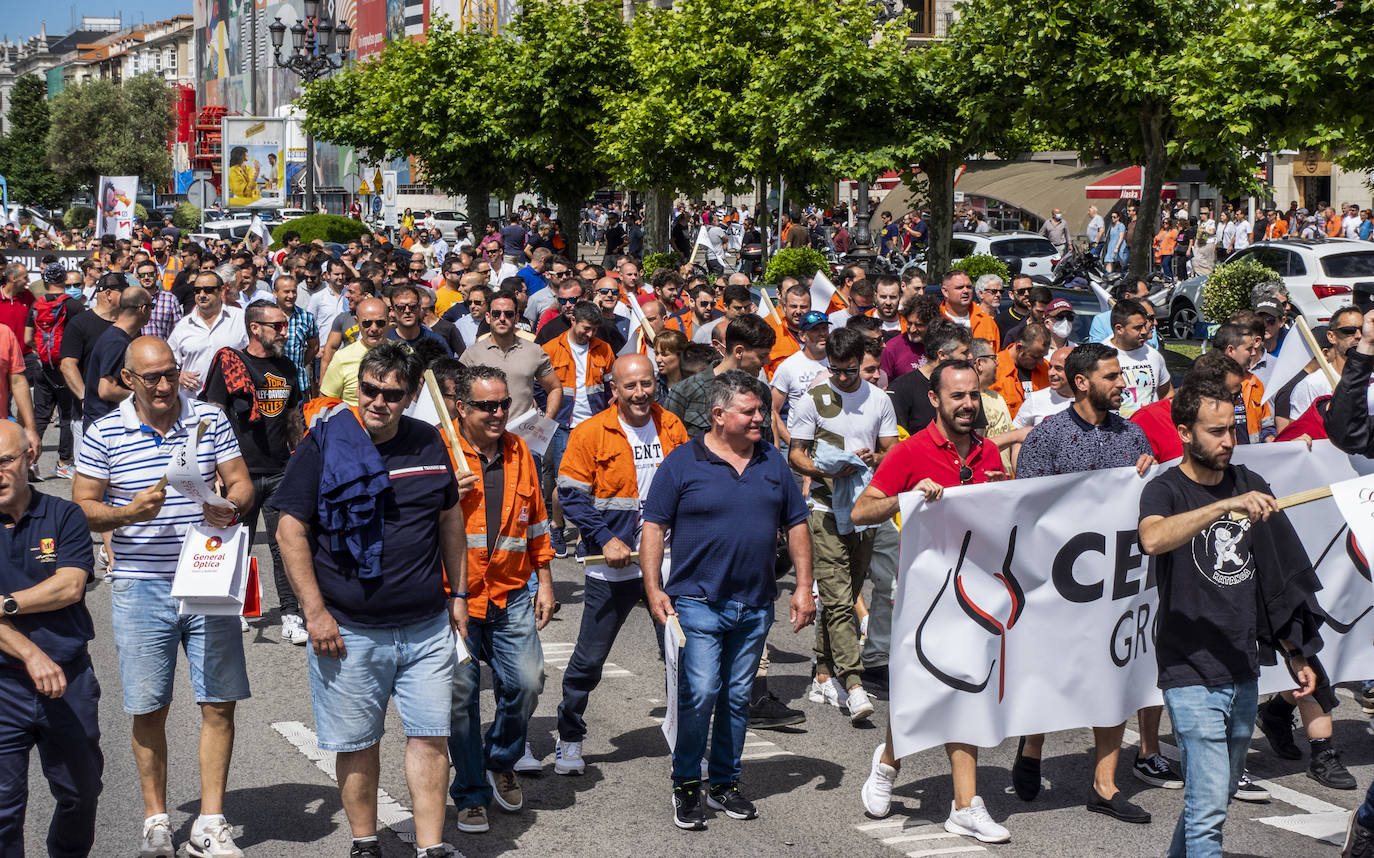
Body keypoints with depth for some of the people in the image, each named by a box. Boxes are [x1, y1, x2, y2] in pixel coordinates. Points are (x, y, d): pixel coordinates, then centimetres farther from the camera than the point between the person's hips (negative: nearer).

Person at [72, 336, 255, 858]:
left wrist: (230, 508, -17)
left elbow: (241, 482, 6)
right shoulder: (103, 434, -1)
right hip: (140, 589, -1)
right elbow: (81, 507, 0)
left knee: (219, 705, 1)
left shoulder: (210, 420, 3)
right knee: (148, 711, 5)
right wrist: (128, 513, -18)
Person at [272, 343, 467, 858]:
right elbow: (290, 532, -8)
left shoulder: (429, 444, 5)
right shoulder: (324, 445, -7)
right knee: (357, 744, 7)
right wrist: (314, 611, -12)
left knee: (430, 737, 2)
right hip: (349, 631, -3)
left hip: (427, 626, 3)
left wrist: (458, 593, 15)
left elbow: (450, 519, 17)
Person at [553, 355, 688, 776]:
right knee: (589, 658, 6)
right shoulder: (590, 433, -7)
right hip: (612, 567, -3)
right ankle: (570, 739, 24)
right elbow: (571, 495, -7)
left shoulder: (672, 429, 4)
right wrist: (605, 539, -15)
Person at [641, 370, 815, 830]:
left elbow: (796, 525, 14)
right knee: (700, 693, -13)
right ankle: (686, 784, 4)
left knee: (737, 698, 11)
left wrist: (803, 587, 7)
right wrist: (654, 589, -12)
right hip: (698, 602, -4)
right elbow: (654, 527, -4)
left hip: (755, 605, 4)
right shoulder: (682, 463, -3)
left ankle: (725, 783, 23)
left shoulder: (773, 462, 9)